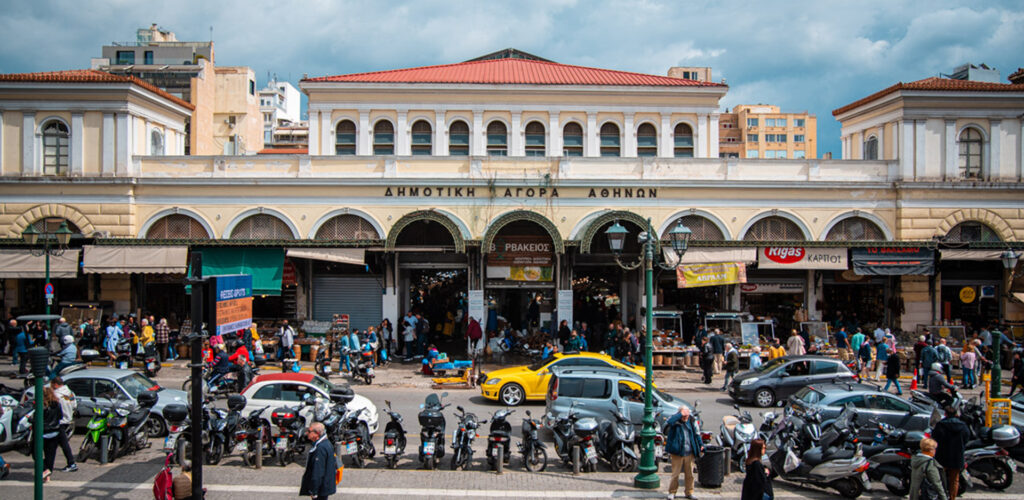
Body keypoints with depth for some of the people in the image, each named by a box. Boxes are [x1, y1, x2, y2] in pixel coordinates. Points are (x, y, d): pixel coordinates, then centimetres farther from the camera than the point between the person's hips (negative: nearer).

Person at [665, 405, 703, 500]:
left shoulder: (690, 421, 8)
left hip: (689, 453, 5)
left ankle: (689, 492, 24)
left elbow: (696, 433, 18)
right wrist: (680, 415, -27)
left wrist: (701, 445, 14)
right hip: (677, 453, -4)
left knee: (689, 474, 11)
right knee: (675, 474, 1)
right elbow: (669, 422, -32)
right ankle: (672, 492, 15)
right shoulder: (675, 421, -7)